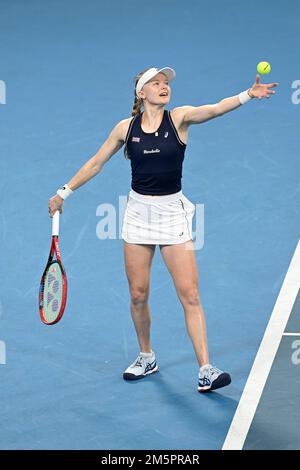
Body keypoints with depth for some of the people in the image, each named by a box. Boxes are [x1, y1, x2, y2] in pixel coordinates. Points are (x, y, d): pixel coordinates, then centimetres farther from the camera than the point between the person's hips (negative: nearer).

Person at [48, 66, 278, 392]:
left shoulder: (179, 118, -5)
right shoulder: (126, 128, 1)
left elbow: (215, 109, -23)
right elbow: (95, 163, 12)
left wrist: (247, 95, -39)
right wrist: (64, 192, 13)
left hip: (173, 213, -2)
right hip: (138, 213, 2)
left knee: (190, 295, -7)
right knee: (138, 295, 8)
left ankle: (205, 371, -7)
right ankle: (146, 358, 29)